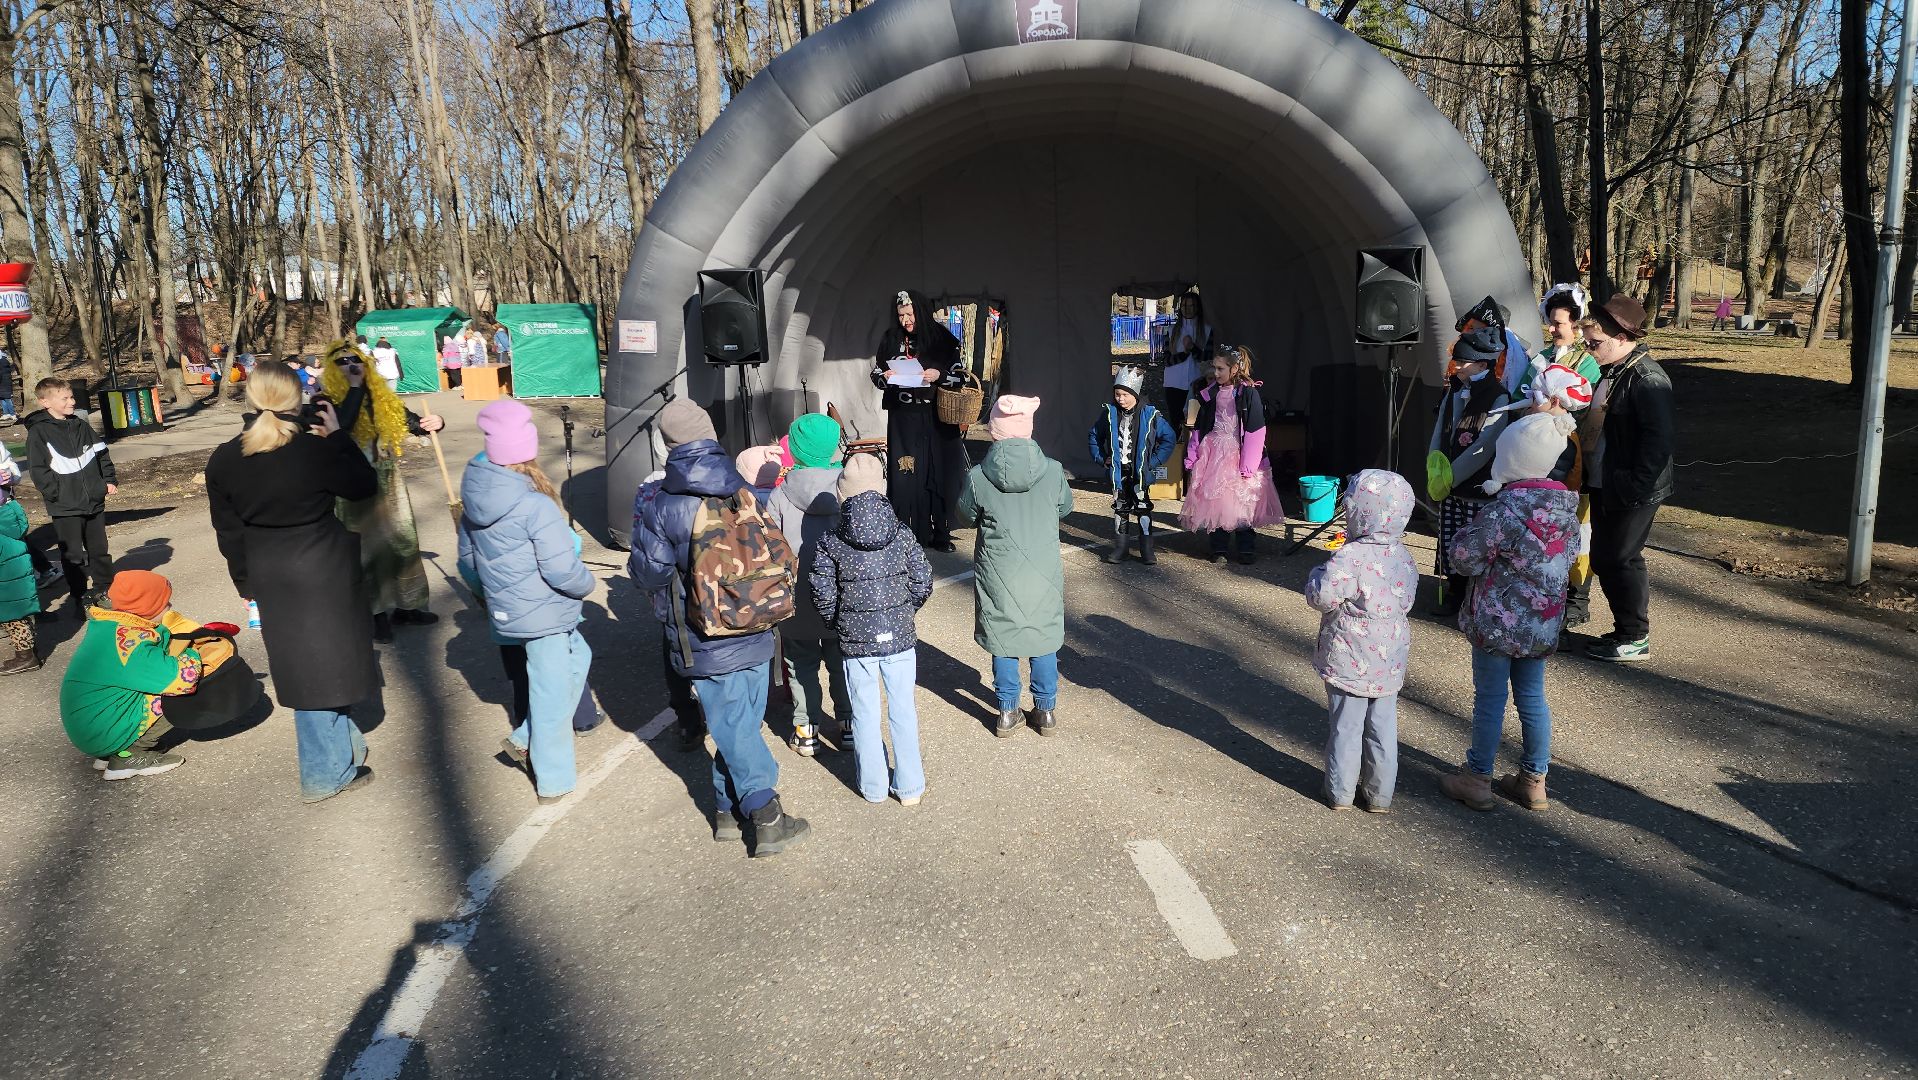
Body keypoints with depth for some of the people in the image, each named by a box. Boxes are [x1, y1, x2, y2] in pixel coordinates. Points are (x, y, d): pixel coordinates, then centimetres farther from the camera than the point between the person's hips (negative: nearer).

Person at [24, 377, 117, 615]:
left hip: (94, 501, 5)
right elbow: (38, 470, -10)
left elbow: (101, 453, 16)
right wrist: (58, 494, -16)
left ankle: (104, 590, 27)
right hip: (65, 507, -5)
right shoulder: (38, 432, -7)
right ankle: (80, 598, 10)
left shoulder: (81, 425, 9)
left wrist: (109, 481, 7)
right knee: (73, 555, 2)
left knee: (99, 549, 14)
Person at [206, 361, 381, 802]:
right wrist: (338, 435, 4)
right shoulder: (314, 450, -18)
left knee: (304, 669, 16)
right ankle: (329, 771, 17)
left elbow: (228, 533, 4)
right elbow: (365, 485, -2)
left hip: (273, 582, 4)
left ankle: (340, 751, 29)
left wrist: (248, 583, 16)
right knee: (331, 663, 9)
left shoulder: (223, 461, -4)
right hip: (326, 574, -4)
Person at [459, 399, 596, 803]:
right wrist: (587, 584, -3)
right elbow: (563, 571, -24)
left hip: (506, 612, 8)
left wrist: (490, 593, 28)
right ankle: (554, 780, 21)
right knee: (552, 693, 7)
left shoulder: (475, 499, 0)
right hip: (544, 616, -8)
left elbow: (467, 557, 12)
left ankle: (526, 740, 27)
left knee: (578, 657, 25)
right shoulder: (536, 506, -25)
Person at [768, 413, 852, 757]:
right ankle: (847, 723, 27)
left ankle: (806, 730, 19)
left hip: (798, 603, -1)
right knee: (842, 663, 18)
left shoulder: (780, 496, -11)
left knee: (802, 664, 14)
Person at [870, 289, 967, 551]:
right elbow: (875, 373, 12)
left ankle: (940, 533, 7)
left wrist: (940, 374, -16)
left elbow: (960, 373, 3)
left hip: (937, 418, 0)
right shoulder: (890, 340, 5)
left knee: (939, 471, -1)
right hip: (903, 419, 1)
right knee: (905, 473, -3)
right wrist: (884, 377, -10)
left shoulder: (942, 339, 0)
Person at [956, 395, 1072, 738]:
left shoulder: (977, 477, -16)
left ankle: (1007, 712, 24)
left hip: (998, 574, -1)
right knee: (1044, 637, 17)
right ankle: (1046, 710, 28)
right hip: (1044, 573, 1)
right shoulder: (1052, 470, -14)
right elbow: (1065, 509, 4)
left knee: (1003, 638, 15)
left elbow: (967, 517, 2)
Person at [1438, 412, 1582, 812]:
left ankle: (1477, 779, 18)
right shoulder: (1567, 508, 0)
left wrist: (1472, 528, 0)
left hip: (1498, 623, -6)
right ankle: (1534, 780, 26)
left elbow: (1464, 556, -17)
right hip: (1542, 624, 6)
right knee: (1532, 697, 16)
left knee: (1489, 698, 6)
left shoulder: (1504, 511, -23)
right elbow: (1570, 556, 12)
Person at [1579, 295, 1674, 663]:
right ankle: (1627, 629, 28)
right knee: (1602, 558, 15)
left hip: (1632, 492, -9)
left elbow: (1659, 439, -23)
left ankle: (1635, 639, 13)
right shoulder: (1611, 371, 11)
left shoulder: (1646, 379, -19)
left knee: (1620, 560, -1)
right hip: (1604, 486, 10)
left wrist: (1634, 486, -24)